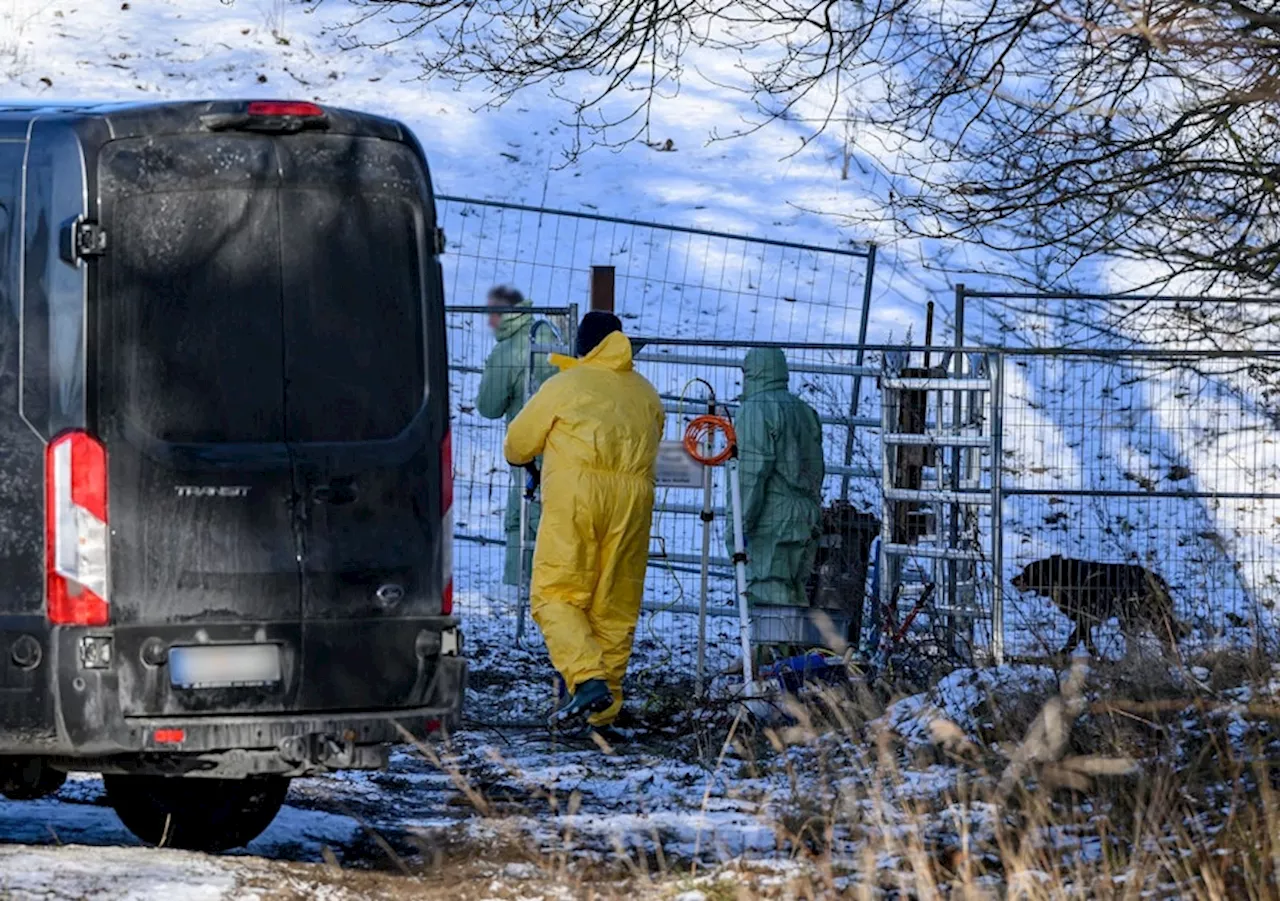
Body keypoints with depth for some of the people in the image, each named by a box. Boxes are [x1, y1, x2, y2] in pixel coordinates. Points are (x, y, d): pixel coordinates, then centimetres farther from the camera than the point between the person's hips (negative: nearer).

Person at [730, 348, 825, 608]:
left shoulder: (755, 410, -8)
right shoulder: (805, 412, 19)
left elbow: (753, 472, -15)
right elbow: (817, 471, 20)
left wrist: (741, 525, -15)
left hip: (771, 526, -9)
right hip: (807, 522, 9)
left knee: (767, 599, -11)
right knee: (796, 597, 11)